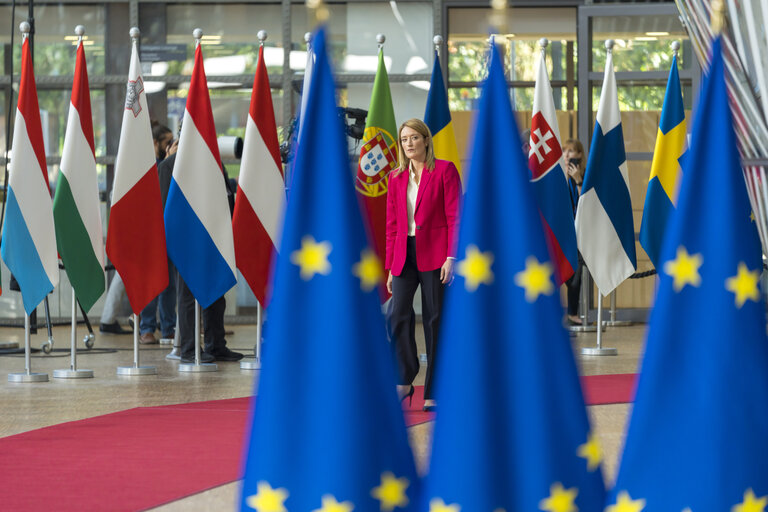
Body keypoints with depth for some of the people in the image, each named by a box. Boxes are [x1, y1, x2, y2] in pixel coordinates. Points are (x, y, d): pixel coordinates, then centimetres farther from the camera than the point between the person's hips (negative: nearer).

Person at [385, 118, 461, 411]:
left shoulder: (444, 170, -1)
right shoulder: (396, 178, 11)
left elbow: (455, 217, -5)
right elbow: (391, 224, 13)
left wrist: (451, 258, -13)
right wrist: (391, 266, 9)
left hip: (434, 255, -4)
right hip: (404, 255, 4)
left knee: (435, 319, -1)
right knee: (399, 314, -10)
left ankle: (433, 392, 3)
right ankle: (405, 382, 2)